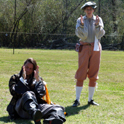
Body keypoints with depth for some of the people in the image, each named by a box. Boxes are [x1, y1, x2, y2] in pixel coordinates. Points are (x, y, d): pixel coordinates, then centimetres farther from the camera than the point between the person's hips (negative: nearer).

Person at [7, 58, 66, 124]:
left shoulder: (38, 79, 25)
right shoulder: (15, 78, 21)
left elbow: (41, 94, 6)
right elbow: (14, 92, 0)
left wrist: (37, 79, -2)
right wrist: (22, 78, -4)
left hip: (37, 104, 2)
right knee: (28, 94, -38)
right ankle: (34, 114, -71)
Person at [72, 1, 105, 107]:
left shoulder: (98, 19, 6)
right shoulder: (80, 20, 1)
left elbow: (99, 35, -5)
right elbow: (82, 36, -10)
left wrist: (97, 25, -20)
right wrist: (81, 25, -24)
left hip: (96, 48, 3)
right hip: (84, 48, -2)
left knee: (93, 75, 5)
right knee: (81, 75, -8)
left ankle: (90, 99, 14)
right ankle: (77, 100, -6)